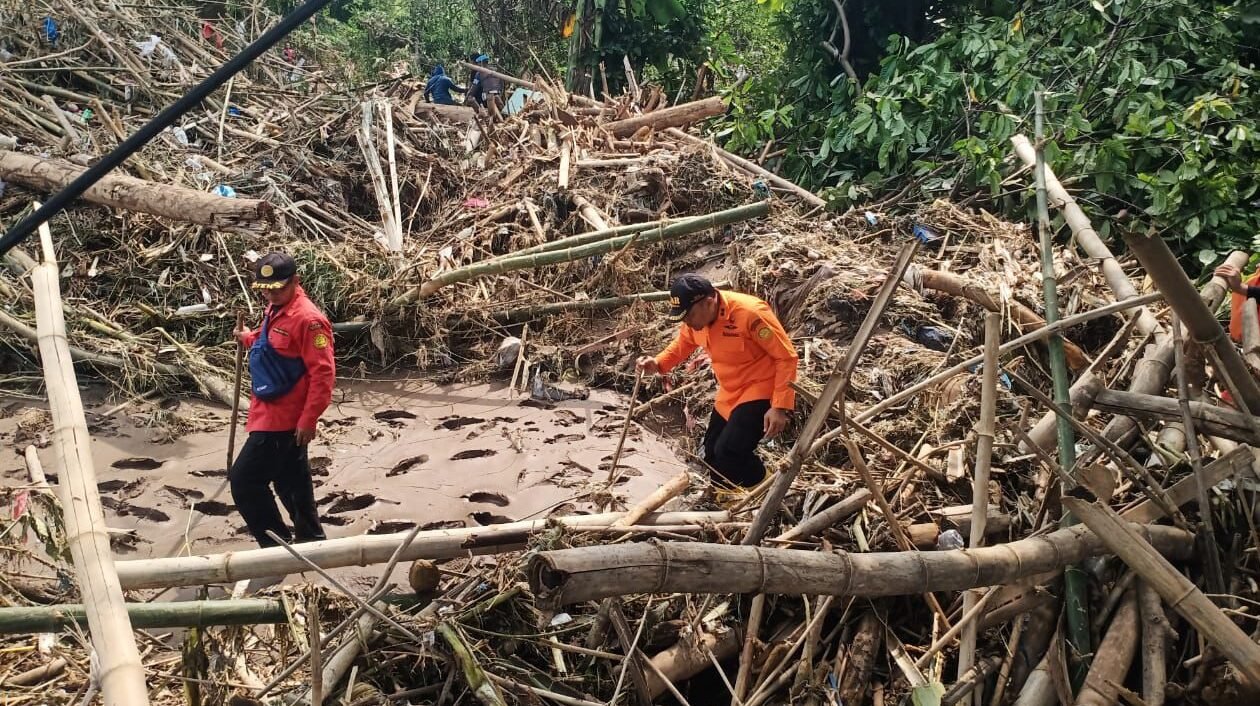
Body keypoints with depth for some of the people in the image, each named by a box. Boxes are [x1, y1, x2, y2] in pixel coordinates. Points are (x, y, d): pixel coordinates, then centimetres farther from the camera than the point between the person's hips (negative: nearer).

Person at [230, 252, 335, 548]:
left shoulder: (307, 318, -21)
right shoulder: (275, 309, 9)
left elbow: (323, 373, -22)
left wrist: (309, 420, -23)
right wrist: (249, 338, 13)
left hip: (282, 419, -10)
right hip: (272, 413, 10)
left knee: (244, 481, -7)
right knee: (291, 483, 18)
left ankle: (277, 545, 2)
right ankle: (309, 538, 30)